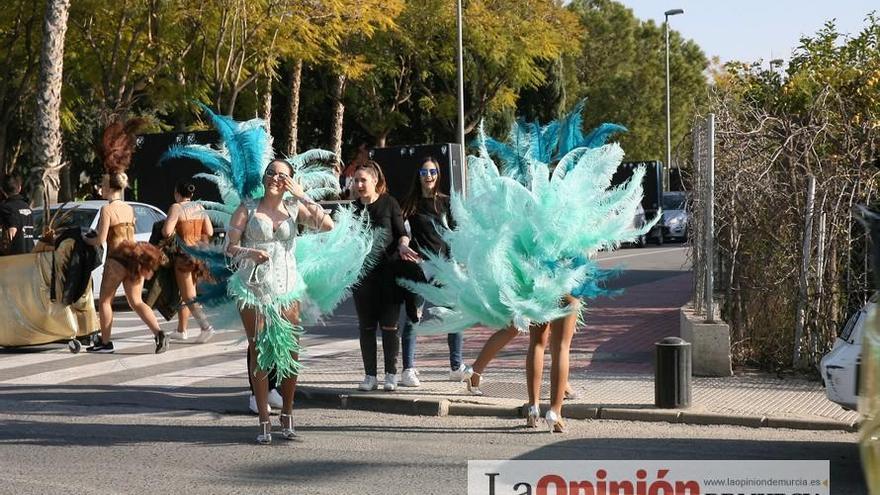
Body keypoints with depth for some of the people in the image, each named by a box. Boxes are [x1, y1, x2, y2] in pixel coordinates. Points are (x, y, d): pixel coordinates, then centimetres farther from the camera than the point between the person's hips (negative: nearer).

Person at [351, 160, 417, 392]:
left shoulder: (389, 204, 2)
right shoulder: (353, 209, 11)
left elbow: (401, 232, 3)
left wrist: (403, 245, -16)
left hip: (389, 271, -3)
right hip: (363, 275, 3)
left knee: (389, 324, 0)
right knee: (366, 326, 4)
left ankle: (391, 374, 8)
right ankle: (370, 375, 10)